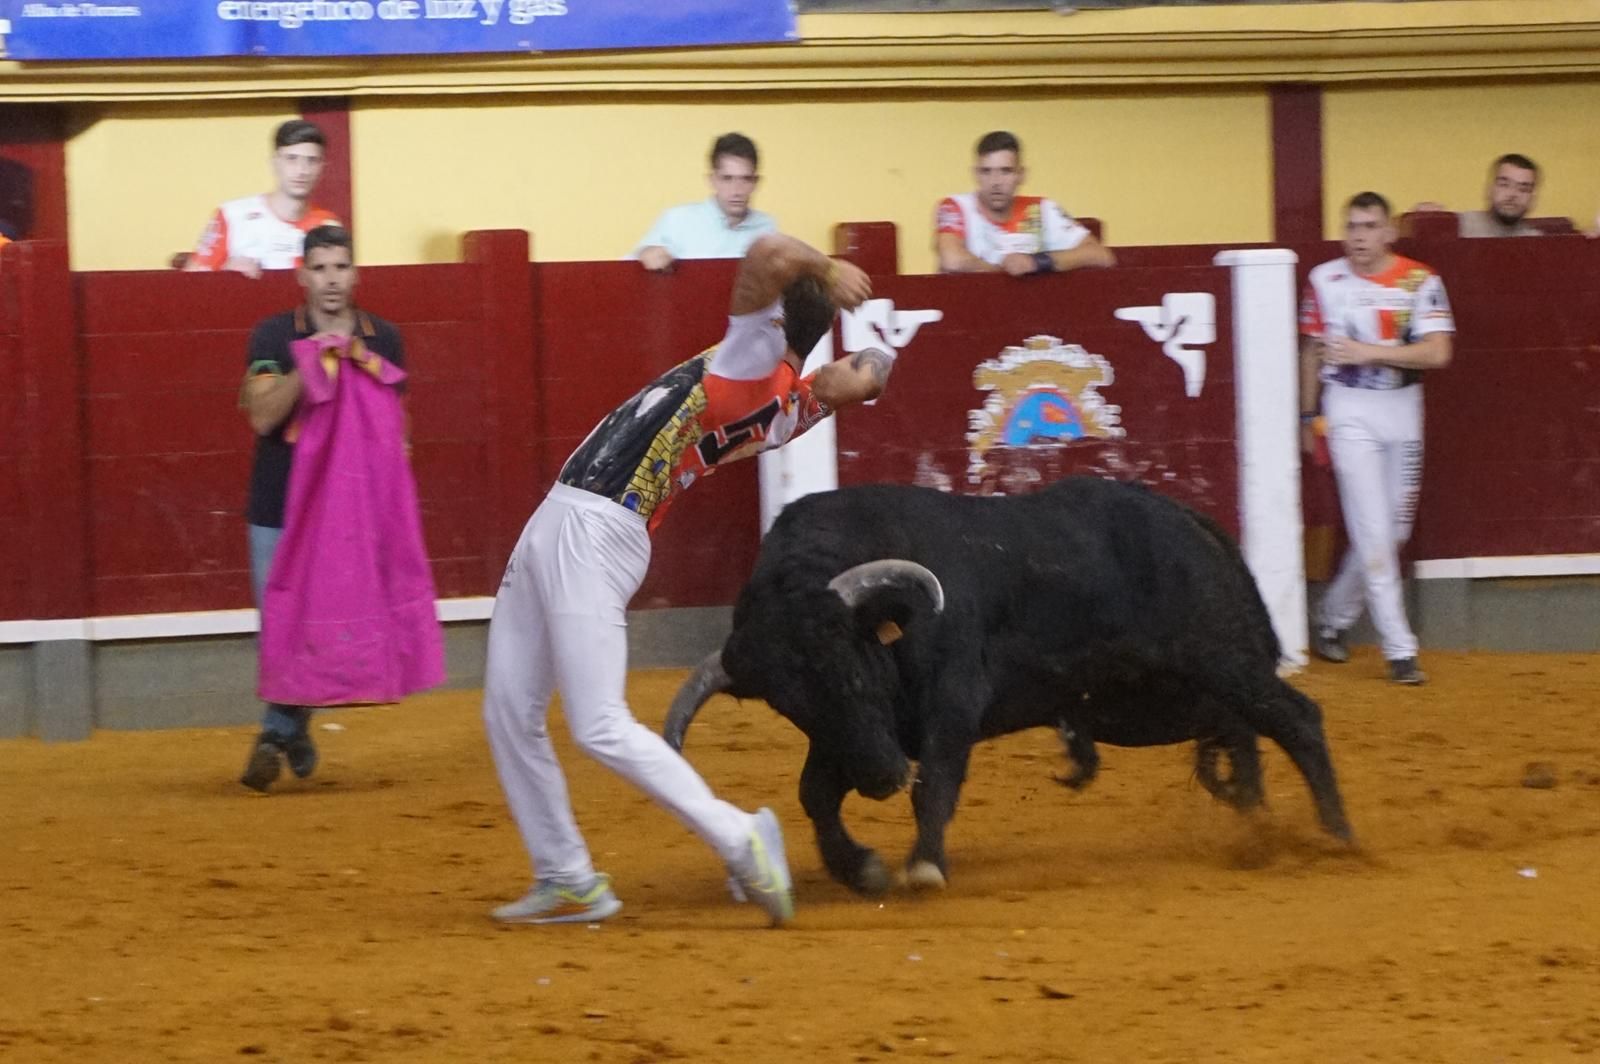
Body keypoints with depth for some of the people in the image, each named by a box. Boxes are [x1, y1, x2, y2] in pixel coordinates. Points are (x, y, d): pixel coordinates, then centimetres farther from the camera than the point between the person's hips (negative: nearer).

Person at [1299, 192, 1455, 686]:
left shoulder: (1419, 282, -4)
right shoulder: (1325, 281, -1)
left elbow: (1437, 353, -14)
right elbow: (1312, 350, 9)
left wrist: (1369, 352, -20)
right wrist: (1307, 416, 11)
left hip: (1402, 409, 2)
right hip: (1349, 410, -2)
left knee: (1392, 532, 8)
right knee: (1373, 531, -10)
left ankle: (1333, 621, 28)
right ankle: (1399, 650, -11)